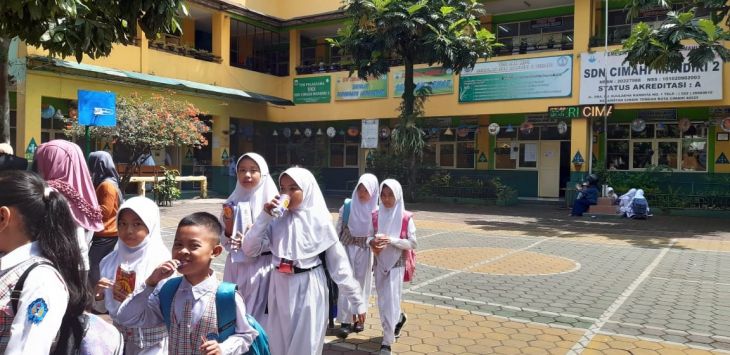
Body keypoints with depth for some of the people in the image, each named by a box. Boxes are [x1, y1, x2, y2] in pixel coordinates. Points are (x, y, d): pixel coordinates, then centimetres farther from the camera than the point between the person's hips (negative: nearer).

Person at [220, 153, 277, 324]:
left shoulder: (271, 202, -8)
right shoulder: (233, 202, 5)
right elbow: (227, 243, 10)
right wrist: (228, 230, -10)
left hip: (261, 267, -4)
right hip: (236, 266, 4)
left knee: (257, 315, 1)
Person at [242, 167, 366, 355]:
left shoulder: (319, 220, -8)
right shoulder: (277, 219, 0)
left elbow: (338, 263, -5)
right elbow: (250, 249, -4)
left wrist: (357, 300, -4)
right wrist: (265, 216, -13)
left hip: (309, 288, -3)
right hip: (281, 288, 3)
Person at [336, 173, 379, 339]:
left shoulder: (376, 211, -7)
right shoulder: (347, 206, -7)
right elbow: (338, 229, 1)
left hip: (365, 252, 1)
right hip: (347, 249, -1)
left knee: (361, 284, 10)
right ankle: (345, 321, 3)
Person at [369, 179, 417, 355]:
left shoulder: (405, 217, -11)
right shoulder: (375, 215, 0)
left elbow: (413, 243, -10)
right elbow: (369, 236, 6)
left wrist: (391, 240, -22)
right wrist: (372, 242, -18)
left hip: (396, 264, -4)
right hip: (379, 263, 4)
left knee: (390, 301, -3)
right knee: (382, 301, 15)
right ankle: (399, 318, 45)